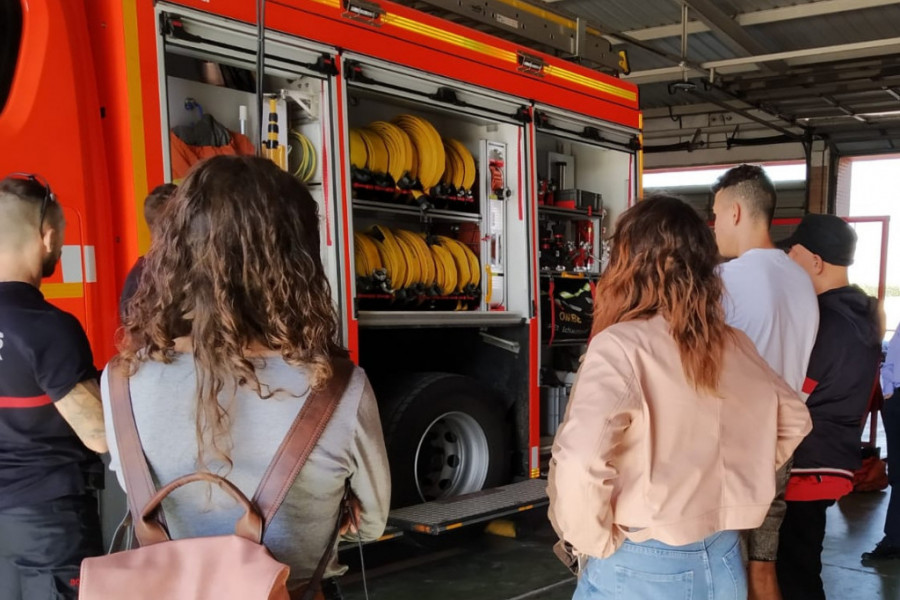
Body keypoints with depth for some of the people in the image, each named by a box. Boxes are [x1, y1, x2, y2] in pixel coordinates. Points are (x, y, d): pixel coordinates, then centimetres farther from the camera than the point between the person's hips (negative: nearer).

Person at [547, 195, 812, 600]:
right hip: (722, 563, 6)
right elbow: (795, 420, 18)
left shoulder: (621, 345, -18)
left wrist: (595, 543, -15)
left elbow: (579, 460, -31)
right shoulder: (737, 347, 2)